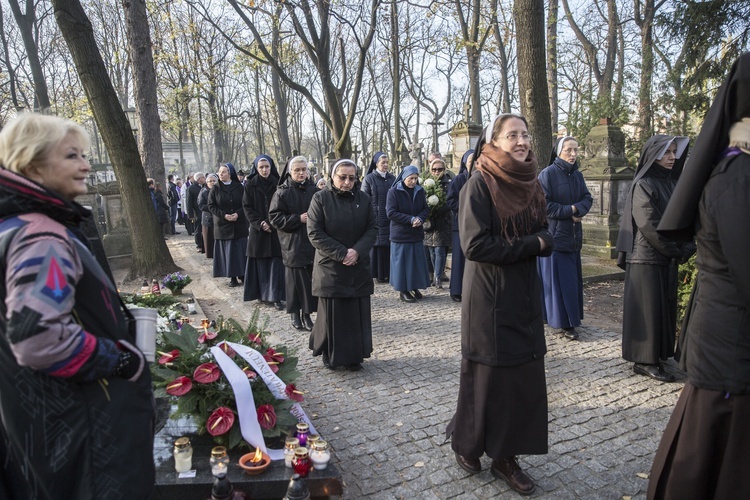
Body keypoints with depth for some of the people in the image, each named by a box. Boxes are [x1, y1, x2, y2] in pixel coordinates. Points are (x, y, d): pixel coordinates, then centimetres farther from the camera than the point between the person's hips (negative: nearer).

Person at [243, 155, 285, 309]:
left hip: (276, 230, 0)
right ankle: (262, 294, 13)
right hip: (258, 230, 0)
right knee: (260, 264, 3)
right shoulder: (250, 185, 3)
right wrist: (260, 223, -12)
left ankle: (276, 296, -1)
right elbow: (247, 207, 0)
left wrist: (270, 222, -10)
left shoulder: (278, 184, 3)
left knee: (276, 264, -4)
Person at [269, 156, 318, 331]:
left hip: (312, 242, 3)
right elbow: (274, 217, -6)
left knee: (311, 279, 3)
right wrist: (298, 219, -14)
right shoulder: (282, 192, -2)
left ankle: (307, 313, 15)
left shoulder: (313, 190, 7)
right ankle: (295, 314, 16)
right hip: (293, 243, -3)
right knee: (295, 279, 1)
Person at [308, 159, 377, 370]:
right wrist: (341, 253, -16)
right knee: (333, 314, 3)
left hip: (359, 267, 3)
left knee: (357, 313, 6)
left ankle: (354, 356, 18)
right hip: (330, 268, -3)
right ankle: (331, 355, 19)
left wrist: (357, 251, -14)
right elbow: (315, 233, -10)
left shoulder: (363, 198, 5)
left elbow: (372, 229, 3)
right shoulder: (320, 198, -5)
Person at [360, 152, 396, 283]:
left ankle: (389, 272, 13)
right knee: (377, 246, -1)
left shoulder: (392, 178, 11)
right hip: (375, 218, -4)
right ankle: (379, 274, 7)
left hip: (390, 219, 4)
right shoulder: (369, 179, -1)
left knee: (390, 245, 5)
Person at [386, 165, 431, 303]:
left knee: (417, 261, 8)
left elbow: (426, 209, 9)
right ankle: (402, 290, 11)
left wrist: (420, 218, -13)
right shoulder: (394, 192, -9)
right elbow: (391, 213, -13)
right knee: (402, 261, 0)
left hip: (417, 233, 5)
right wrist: (411, 219, -19)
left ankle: (414, 287, 21)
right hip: (400, 233, -5)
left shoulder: (420, 191, 6)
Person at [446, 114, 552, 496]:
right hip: (489, 297, -6)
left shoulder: (530, 185, 8)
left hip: (524, 295, 6)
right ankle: (467, 444, 30)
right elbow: (475, 246, -20)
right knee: (487, 376, 6)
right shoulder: (479, 185, -12)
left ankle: (506, 456, 24)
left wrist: (540, 242, -14)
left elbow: (545, 238, 9)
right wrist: (528, 245, -13)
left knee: (525, 377, 8)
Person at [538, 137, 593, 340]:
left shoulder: (577, 175, 11)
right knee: (558, 280, -3)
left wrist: (578, 209, -15)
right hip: (554, 234, -7)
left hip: (573, 235, 7)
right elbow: (543, 204, -16)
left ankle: (570, 319, 20)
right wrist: (571, 210, -11)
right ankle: (564, 322, 4)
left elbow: (587, 199, 7)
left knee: (572, 279, 10)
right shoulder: (547, 174, -10)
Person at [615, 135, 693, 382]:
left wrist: (686, 247, -3)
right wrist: (678, 251, -10)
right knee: (648, 307, -2)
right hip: (647, 258, -8)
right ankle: (645, 360, 7)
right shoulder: (643, 185, -11)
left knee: (665, 306, 12)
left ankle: (660, 353, 23)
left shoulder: (671, 183, 12)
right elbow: (650, 226, -17)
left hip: (668, 258, 8)